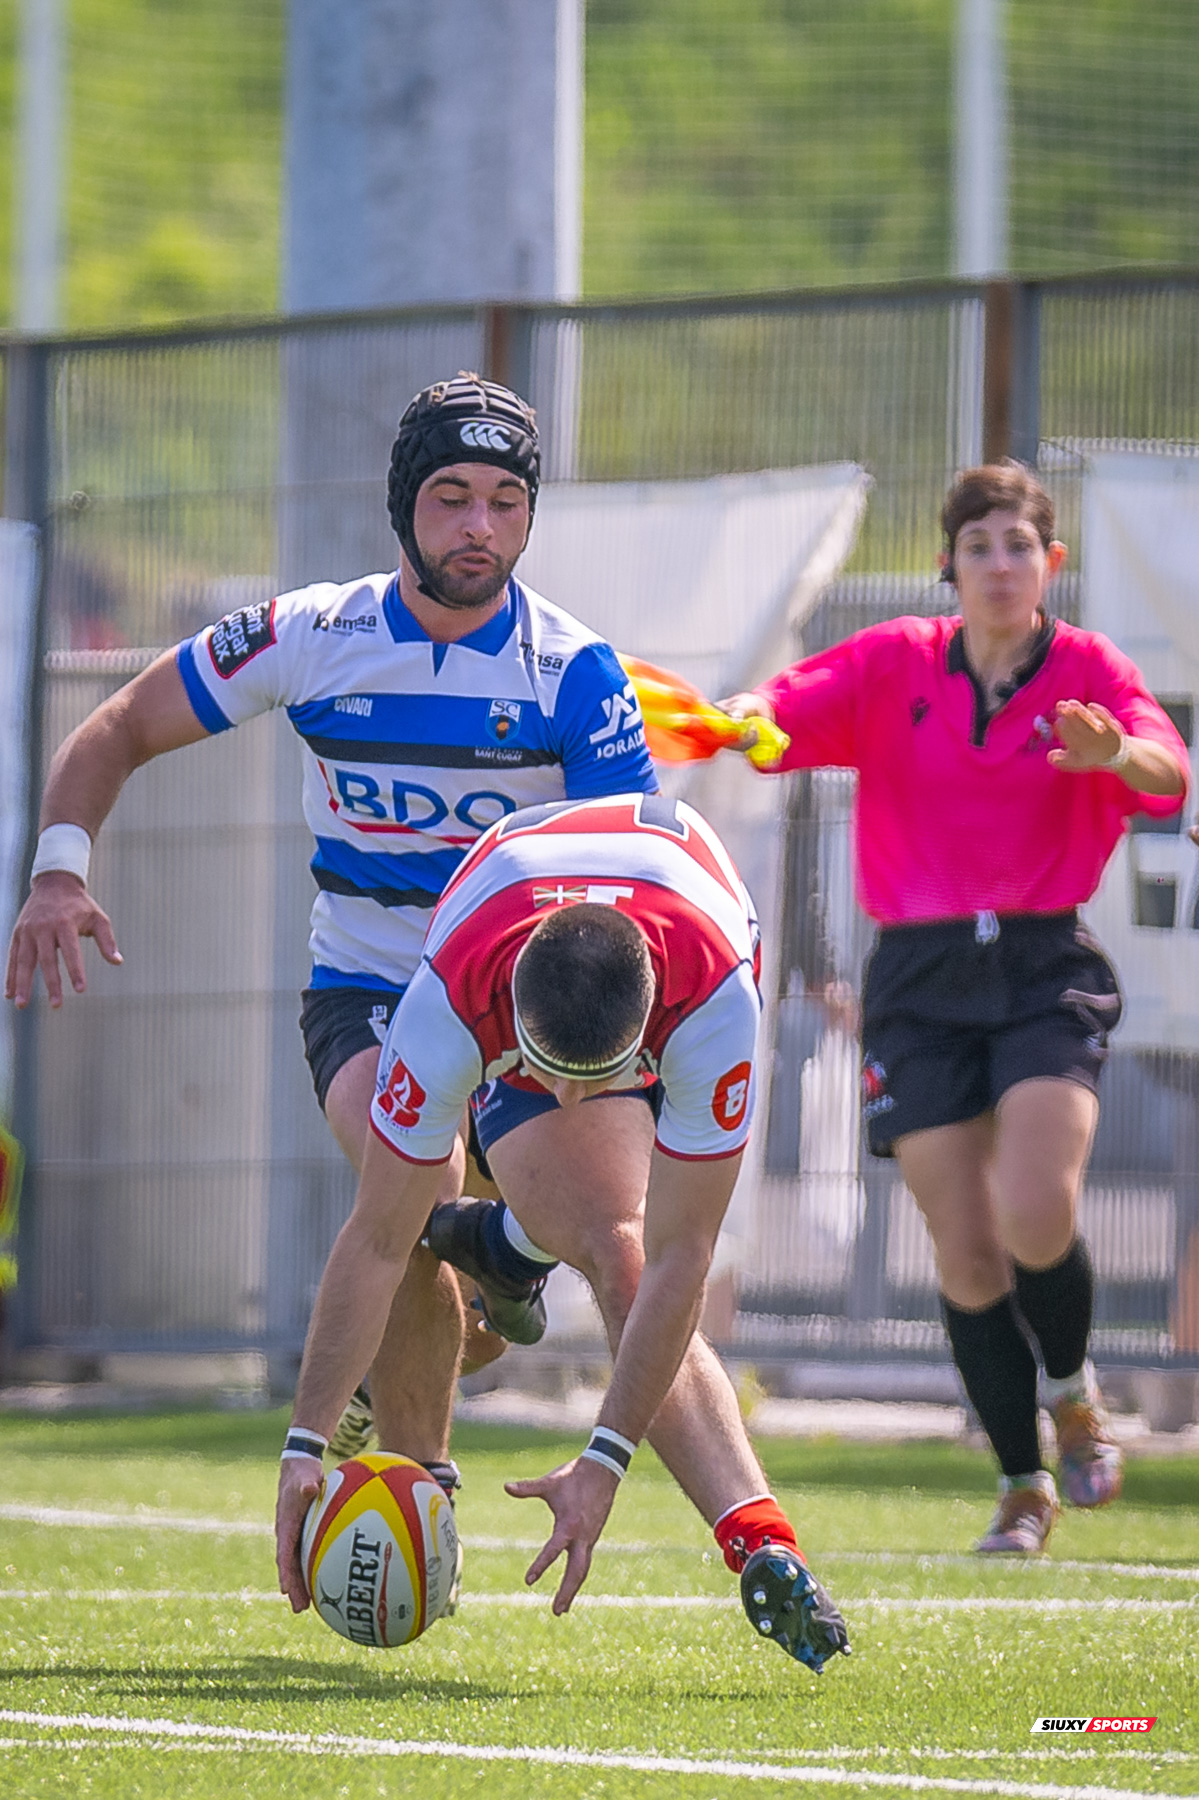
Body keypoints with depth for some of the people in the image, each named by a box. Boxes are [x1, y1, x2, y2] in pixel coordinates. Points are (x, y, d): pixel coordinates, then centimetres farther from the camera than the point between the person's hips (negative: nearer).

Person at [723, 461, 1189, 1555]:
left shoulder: (1088, 671, 0)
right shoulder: (894, 665, 5)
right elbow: (787, 712, -8)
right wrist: (742, 719, -32)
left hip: (1045, 968, -1)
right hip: (921, 980, 2)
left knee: (1035, 1218, -20)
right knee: (966, 1253, -2)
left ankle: (1072, 1390, 11)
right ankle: (1024, 1487, 14)